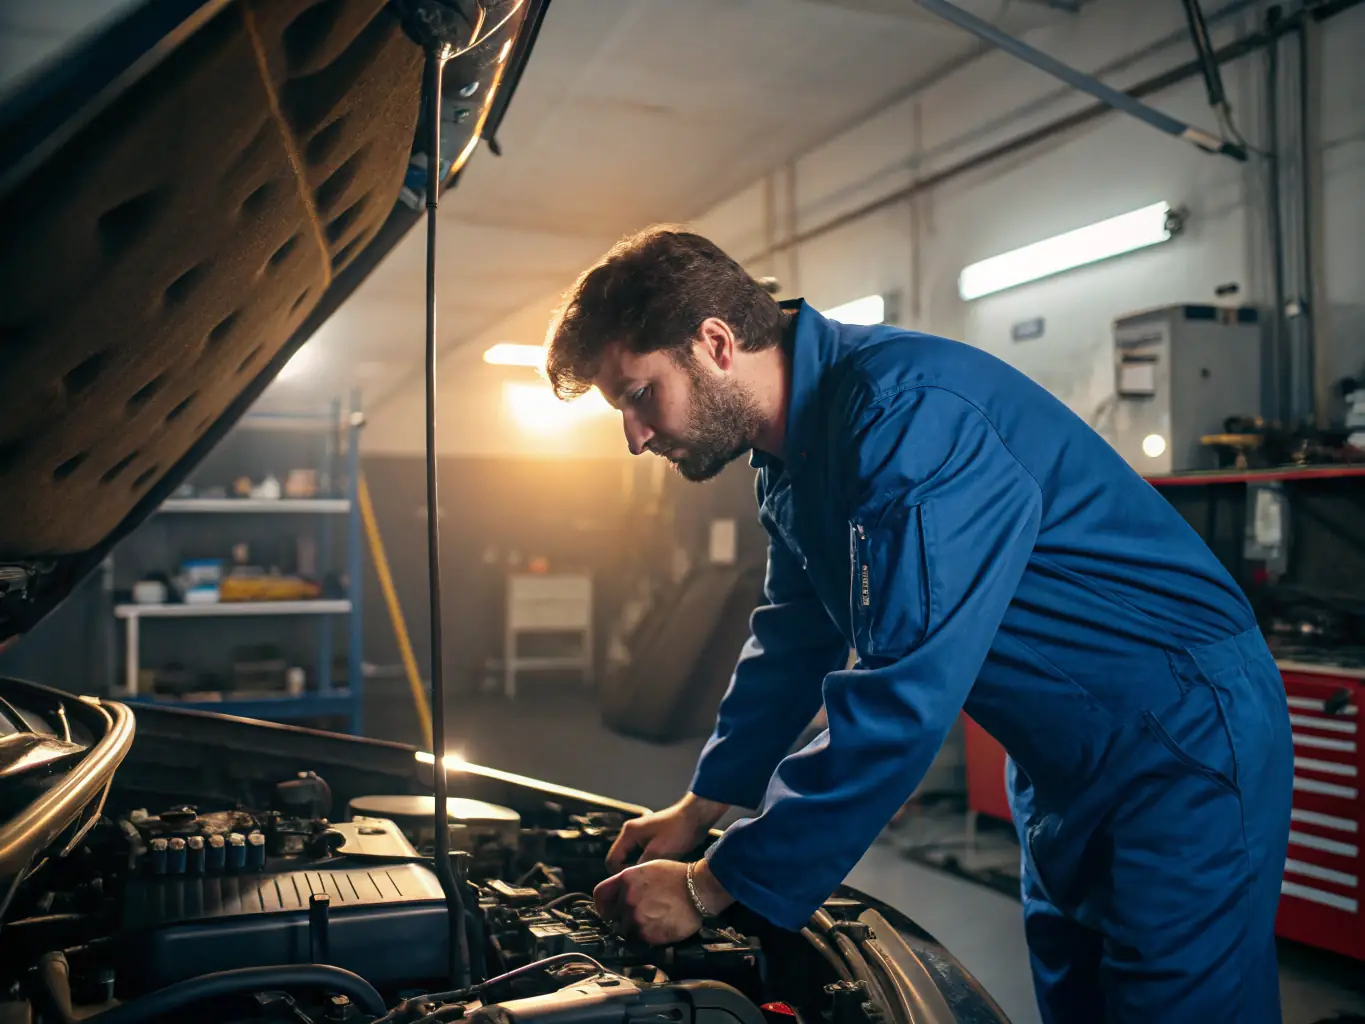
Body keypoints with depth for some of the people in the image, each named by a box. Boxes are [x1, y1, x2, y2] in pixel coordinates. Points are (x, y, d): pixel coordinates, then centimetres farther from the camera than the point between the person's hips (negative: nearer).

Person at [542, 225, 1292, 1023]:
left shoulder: (906, 411, -29)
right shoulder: (795, 455, 2)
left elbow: (898, 702, -33)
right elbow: (793, 646, 14)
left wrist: (710, 890, -26)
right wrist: (699, 810, 12)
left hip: (1185, 739, -9)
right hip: (1062, 762, 9)